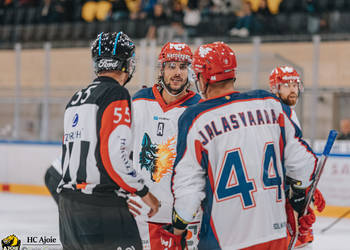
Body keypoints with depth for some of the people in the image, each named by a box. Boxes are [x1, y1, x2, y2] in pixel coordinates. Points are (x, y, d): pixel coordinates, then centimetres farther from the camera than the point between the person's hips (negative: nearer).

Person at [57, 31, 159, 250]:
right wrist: (143, 191, -8)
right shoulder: (116, 94, -9)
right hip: (102, 206, -9)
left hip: (68, 200, 9)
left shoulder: (76, 99, 17)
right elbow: (115, 154, -17)